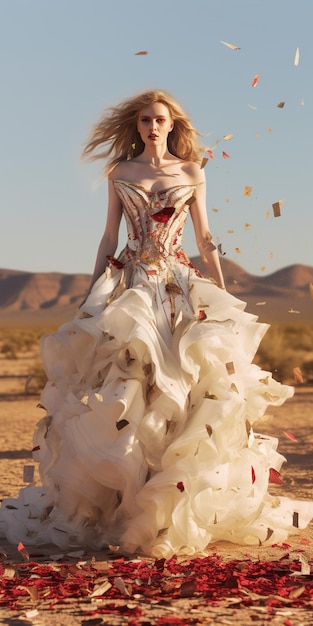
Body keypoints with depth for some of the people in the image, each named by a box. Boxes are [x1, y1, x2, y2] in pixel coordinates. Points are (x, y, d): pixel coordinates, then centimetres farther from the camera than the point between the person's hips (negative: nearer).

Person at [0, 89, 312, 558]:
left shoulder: (192, 173, 8)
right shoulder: (120, 174, 10)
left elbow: (204, 238, 9)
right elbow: (109, 237, 11)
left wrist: (223, 295, 5)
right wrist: (92, 293, 6)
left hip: (180, 285, 0)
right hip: (129, 283, 0)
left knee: (183, 387, -6)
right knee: (122, 385, -7)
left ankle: (184, 508, 3)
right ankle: (114, 500, 3)